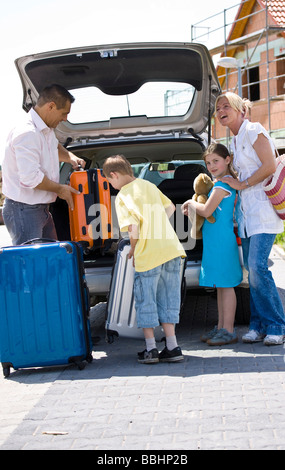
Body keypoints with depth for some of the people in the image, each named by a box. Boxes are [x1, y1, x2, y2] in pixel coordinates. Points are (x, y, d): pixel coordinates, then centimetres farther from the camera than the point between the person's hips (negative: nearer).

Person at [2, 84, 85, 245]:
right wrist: (60, 189, -12)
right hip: (23, 211, -10)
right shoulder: (27, 133, -21)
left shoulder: (47, 130, 11)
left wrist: (70, 157, 15)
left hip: (42, 208, 10)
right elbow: (30, 178, -28)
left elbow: (55, 146, 37)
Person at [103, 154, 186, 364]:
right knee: (168, 299, 13)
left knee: (146, 301, 7)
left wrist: (133, 249, -1)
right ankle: (172, 347, 13)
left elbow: (133, 227, -17)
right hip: (171, 248, 6)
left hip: (148, 254, -6)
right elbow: (170, 207, 26)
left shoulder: (123, 196, -7)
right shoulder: (149, 185, 14)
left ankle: (151, 349, 11)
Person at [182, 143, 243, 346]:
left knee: (225, 284, -6)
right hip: (215, 240, 10)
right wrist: (192, 207, 12)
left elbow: (207, 210, -20)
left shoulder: (223, 184, -15)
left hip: (222, 240, -10)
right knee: (221, 284, 14)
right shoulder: (220, 183, 16)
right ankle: (221, 327, 21)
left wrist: (191, 203, -3)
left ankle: (228, 331, -1)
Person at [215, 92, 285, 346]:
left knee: (258, 266, -15)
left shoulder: (253, 130, -7)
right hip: (246, 209, 8)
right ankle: (259, 325, 9)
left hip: (263, 209, -8)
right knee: (252, 269, 5)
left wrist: (242, 184, -9)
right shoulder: (235, 141, 19)